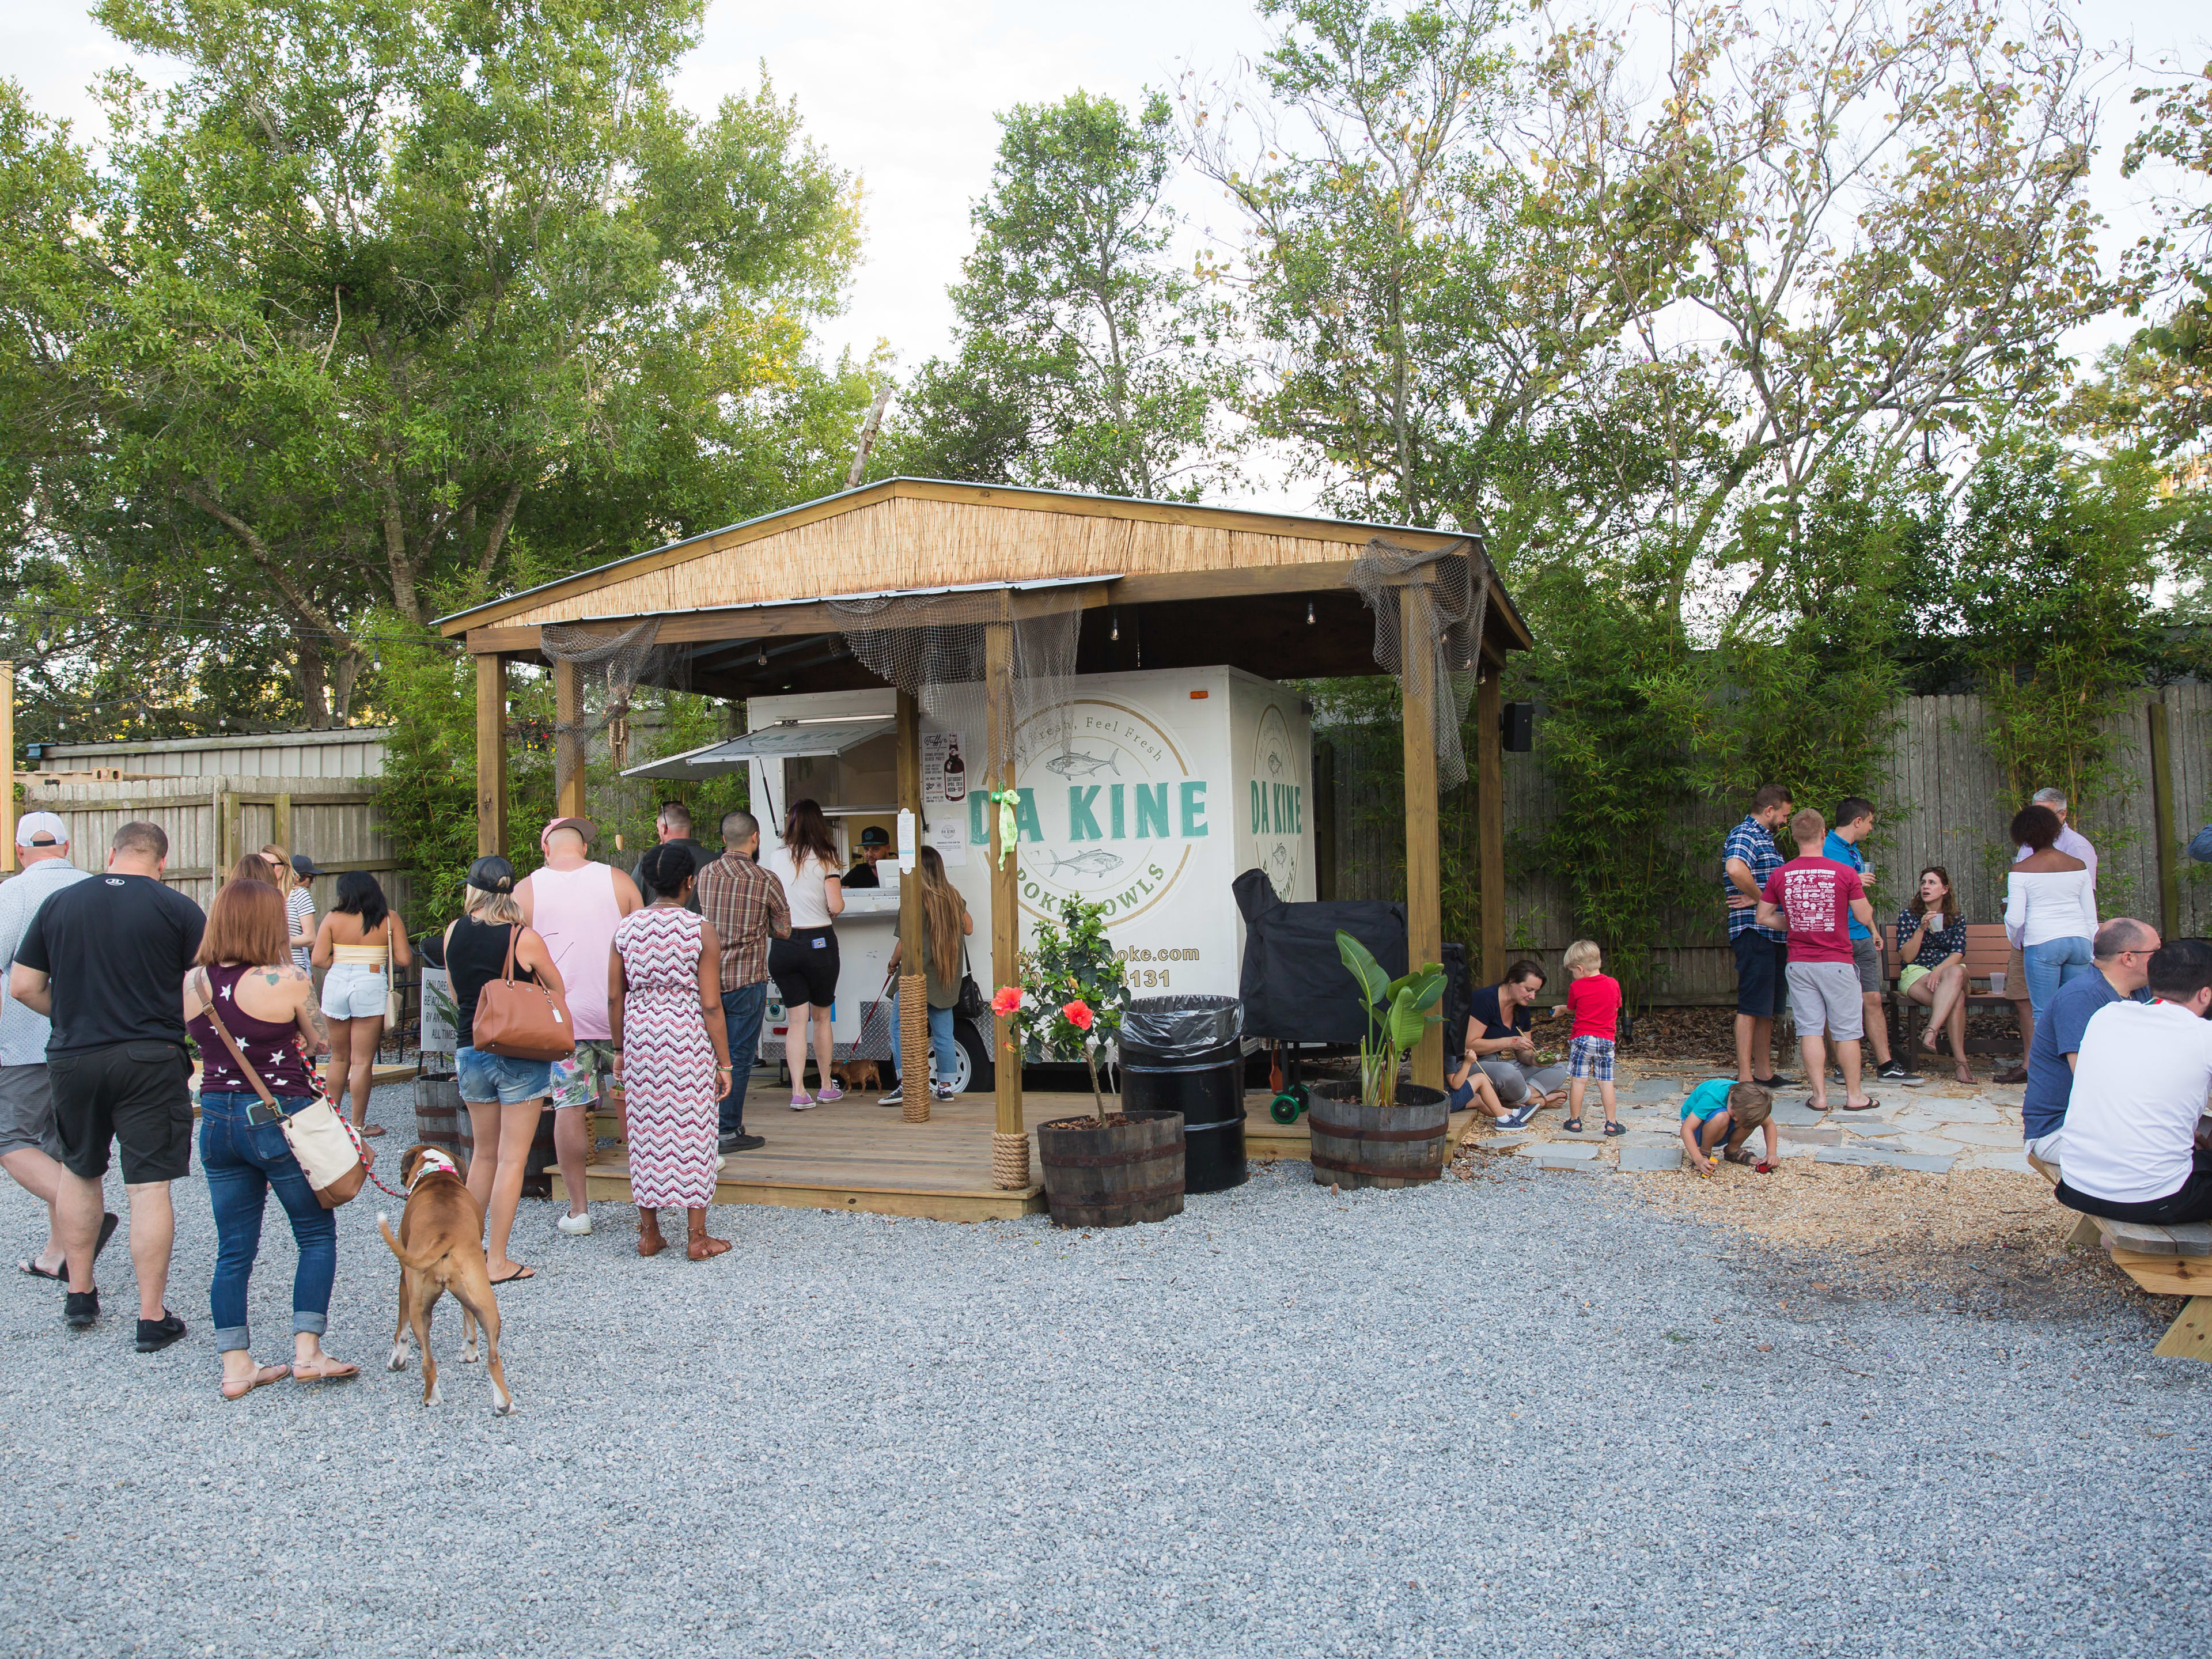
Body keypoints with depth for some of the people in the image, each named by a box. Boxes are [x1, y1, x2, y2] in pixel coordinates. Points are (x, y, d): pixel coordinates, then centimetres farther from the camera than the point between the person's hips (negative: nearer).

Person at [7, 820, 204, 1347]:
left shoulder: (59, 903, 5)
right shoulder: (178, 909, -5)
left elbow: (22, 986, 6)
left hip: (73, 1058, 4)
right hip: (151, 1060, -3)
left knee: (79, 1173, 22)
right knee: (149, 1187, -1)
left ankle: (79, 1295, 32)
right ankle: (152, 1318, 2)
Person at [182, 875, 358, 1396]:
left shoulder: (192, 983, 0)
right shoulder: (287, 981, -15)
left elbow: (198, 1039, 13)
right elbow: (316, 1042, -3)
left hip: (217, 1120, 5)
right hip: (281, 1119, -5)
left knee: (233, 1250, 12)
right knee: (317, 1236, 10)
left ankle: (235, 1365, 15)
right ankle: (307, 1350, 6)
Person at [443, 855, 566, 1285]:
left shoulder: (454, 932, 0)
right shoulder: (524, 938, -12)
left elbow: (455, 994, 12)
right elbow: (558, 990, 2)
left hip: (469, 1051, 5)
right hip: (520, 1054, -5)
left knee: (484, 1153, 20)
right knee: (512, 1159, 2)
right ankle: (497, 1262, 4)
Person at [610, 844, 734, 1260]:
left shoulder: (626, 928, 2)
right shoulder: (701, 930, -9)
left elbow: (615, 997, 6)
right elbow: (710, 1004, -9)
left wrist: (620, 1049, 17)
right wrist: (724, 1061, -3)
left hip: (640, 1034, 4)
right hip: (688, 1037, -3)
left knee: (645, 1132, 12)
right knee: (691, 1132, 4)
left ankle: (649, 1234, 20)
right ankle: (698, 1238, 10)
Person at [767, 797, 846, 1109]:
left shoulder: (778, 860, 2)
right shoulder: (824, 860, -5)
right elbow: (835, 907, -12)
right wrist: (839, 899, 9)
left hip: (782, 946, 2)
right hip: (818, 942, -2)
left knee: (796, 1020, 5)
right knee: (821, 1017, 13)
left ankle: (798, 1092, -2)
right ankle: (827, 1087, 24)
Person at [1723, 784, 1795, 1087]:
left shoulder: (1765, 838, 23)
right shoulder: (1745, 835, -10)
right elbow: (1735, 869, -32)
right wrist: (1760, 898, -18)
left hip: (1773, 934, 10)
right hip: (1754, 932, -10)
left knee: (1768, 1008, 14)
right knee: (1751, 1006, -9)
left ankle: (1765, 1073, 21)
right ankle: (1745, 1079, -8)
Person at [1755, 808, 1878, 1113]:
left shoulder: (1780, 875, -1)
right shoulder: (1844, 873, -10)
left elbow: (1763, 916, 5)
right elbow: (1864, 916, -3)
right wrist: (1862, 890, 16)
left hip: (1799, 963, 2)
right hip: (1837, 962, -2)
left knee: (1810, 1029, 5)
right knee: (1846, 1029, 8)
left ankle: (1819, 1095, 7)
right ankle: (1854, 1095, 15)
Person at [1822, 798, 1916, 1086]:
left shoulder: (1855, 851, 18)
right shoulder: (1825, 850, -12)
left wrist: (1872, 931, 24)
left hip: (1861, 938, 8)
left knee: (1873, 1000, 6)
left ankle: (1886, 1065, 8)